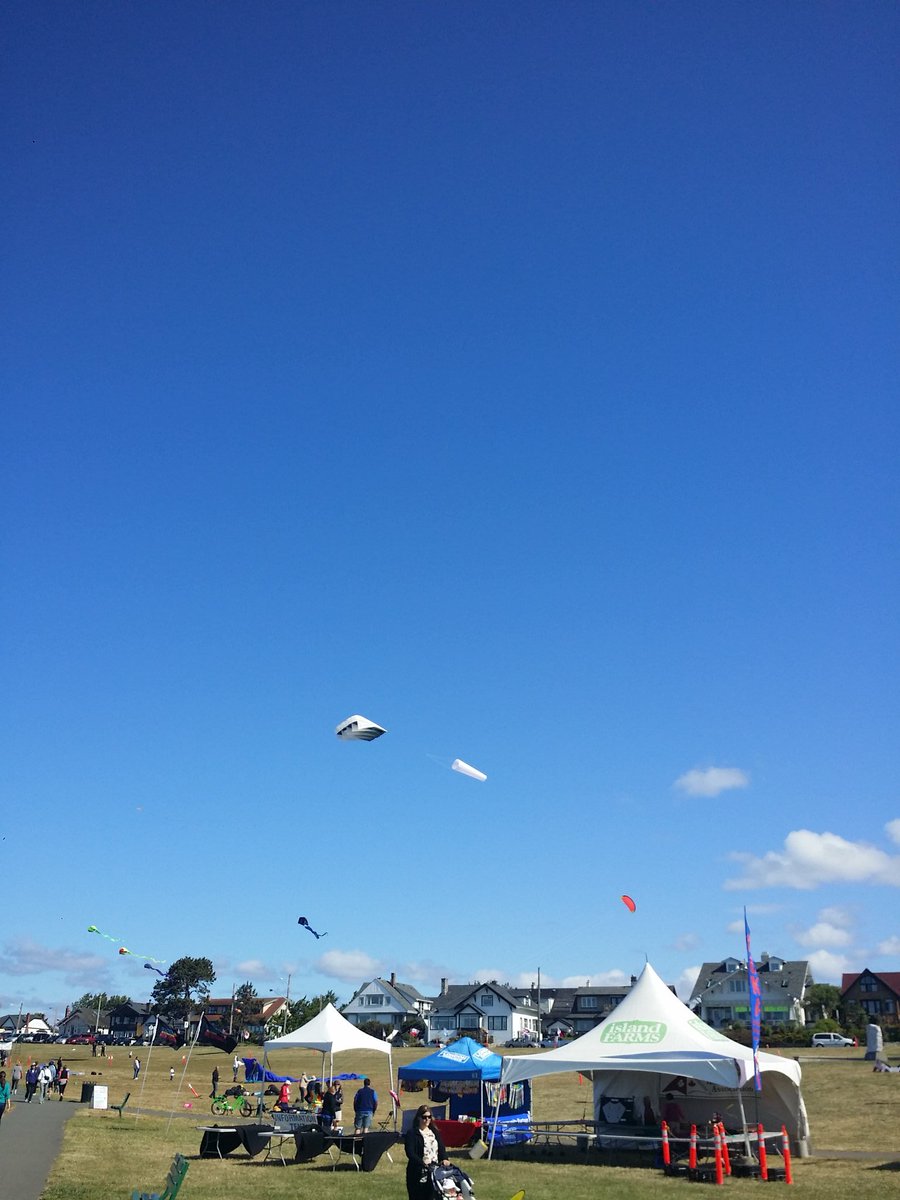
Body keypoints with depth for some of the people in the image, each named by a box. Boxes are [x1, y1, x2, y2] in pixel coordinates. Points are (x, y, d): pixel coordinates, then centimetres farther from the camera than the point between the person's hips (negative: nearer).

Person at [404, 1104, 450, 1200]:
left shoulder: (434, 1132, 15)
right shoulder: (411, 1133, -4)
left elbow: (441, 1148, 10)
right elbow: (410, 1153, -14)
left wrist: (444, 1159, -11)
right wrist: (423, 1163, -28)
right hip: (417, 1174, -5)